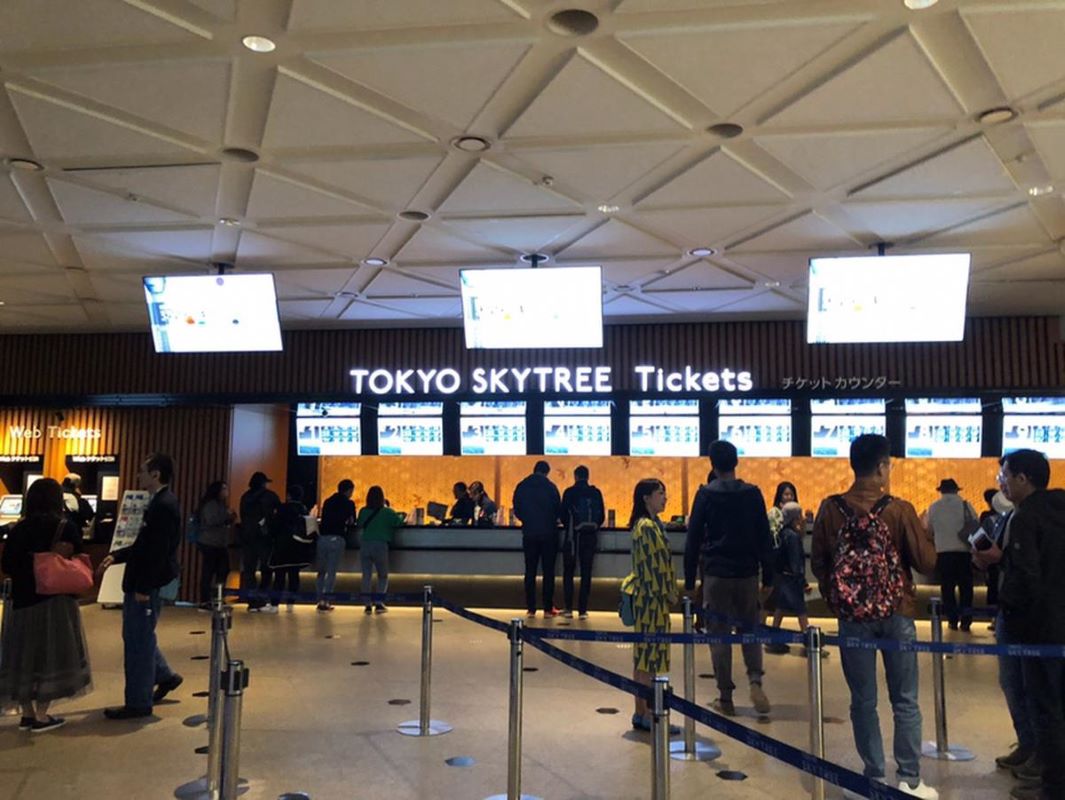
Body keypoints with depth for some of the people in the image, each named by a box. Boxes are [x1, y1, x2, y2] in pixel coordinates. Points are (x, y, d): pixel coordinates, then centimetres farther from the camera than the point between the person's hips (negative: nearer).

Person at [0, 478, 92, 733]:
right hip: (54, 601, -4)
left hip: (21, 600, 4)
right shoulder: (66, 528, -10)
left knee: (23, 654, 13)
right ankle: (41, 716, 7)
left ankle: (27, 714, 19)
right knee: (49, 653, 5)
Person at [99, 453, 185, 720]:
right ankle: (165, 676, 34)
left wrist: (144, 588, -22)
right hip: (142, 582, 10)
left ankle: (138, 703, 11)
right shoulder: (158, 503, 12)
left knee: (138, 641, 0)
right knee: (138, 637, 20)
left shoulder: (164, 505, -20)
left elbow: (159, 551, -24)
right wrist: (116, 556, 9)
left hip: (147, 585, -10)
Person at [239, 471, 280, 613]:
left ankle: (253, 602, 4)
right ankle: (263, 601, -5)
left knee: (248, 569, 5)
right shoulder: (270, 496, 0)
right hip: (264, 536, -4)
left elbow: (242, 516, 12)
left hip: (247, 536, 4)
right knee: (266, 569, 2)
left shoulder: (245, 497, 10)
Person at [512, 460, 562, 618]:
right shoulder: (550, 487, -8)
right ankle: (548, 608, 4)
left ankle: (531, 608, 8)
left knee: (530, 571, 8)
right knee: (548, 571, 4)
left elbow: (517, 511, 4)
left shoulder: (521, 487, 0)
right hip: (549, 533, -2)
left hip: (529, 534, 2)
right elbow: (559, 510, -4)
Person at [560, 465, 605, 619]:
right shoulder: (596, 493, -1)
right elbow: (602, 516, 1)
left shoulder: (569, 492, -8)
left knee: (568, 572, 11)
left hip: (573, 536, -2)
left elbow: (563, 515, -7)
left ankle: (569, 608, 8)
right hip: (590, 537, 2)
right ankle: (582, 609, 6)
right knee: (586, 573, 8)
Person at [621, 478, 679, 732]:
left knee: (645, 655, 13)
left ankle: (642, 712, 20)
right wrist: (665, 594, -15)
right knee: (649, 654, -3)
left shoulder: (652, 524, 14)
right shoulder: (646, 526, -16)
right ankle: (645, 715, 4)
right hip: (651, 598, -10)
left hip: (651, 597, 10)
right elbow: (651, 565, -19)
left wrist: (669, 593, 15)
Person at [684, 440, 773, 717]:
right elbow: (764, 538, 2)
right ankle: (755, 680, -5)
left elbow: (693, 540, -3)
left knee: (719, 634, 6)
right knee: (750, 629, 15)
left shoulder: (705, 494, -4)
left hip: (715, 574, -2)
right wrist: (768, 577, 8)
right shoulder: (752, 493, 0)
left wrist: (689, 579, 4)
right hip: (747, 574, 2)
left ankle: (725, 697, 10)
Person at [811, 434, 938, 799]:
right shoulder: (899, 509, -11)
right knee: (905, 701, 11)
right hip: (896, 614, -1)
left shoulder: (830, 509, -5)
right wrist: (924, 531, 12)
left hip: (852, 615, 1)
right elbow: (928, 562, -6)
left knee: (863, 701, 10)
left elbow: (818, 563, 1)